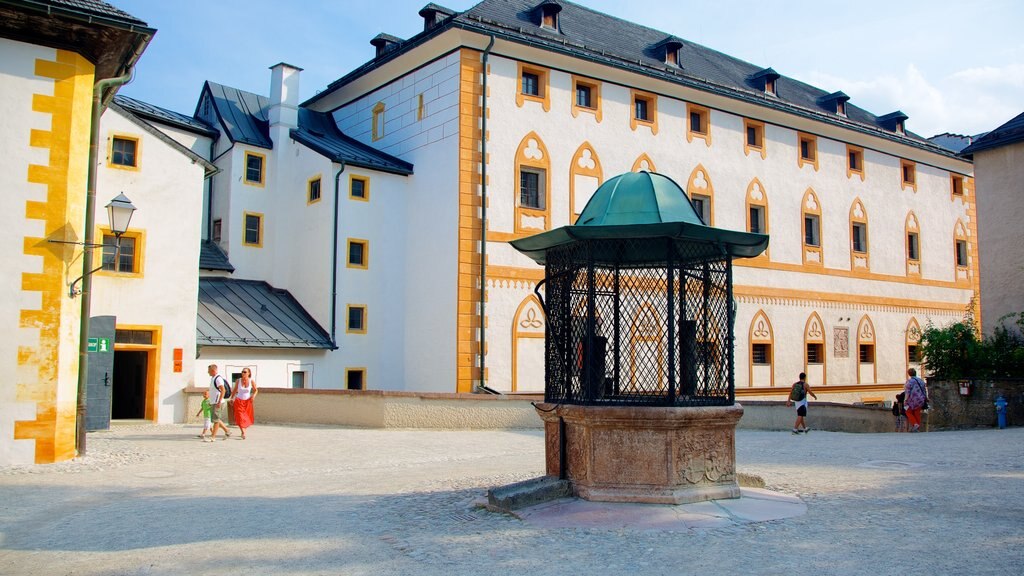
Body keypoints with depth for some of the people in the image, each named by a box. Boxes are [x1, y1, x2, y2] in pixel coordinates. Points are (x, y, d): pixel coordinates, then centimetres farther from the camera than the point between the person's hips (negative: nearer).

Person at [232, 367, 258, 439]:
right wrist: (232, 398, 7)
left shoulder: (252, 381, -9)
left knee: (247, 418, 9)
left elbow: (256, 390, 5)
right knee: (240, 417, -13)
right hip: (239, 401, -1)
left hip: (247, 401, 1)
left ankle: (243, 430, 32)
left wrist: (254, 395, -12)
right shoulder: (238, 381, -8)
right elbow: (235, 390, 7)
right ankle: (243, 433, -13)